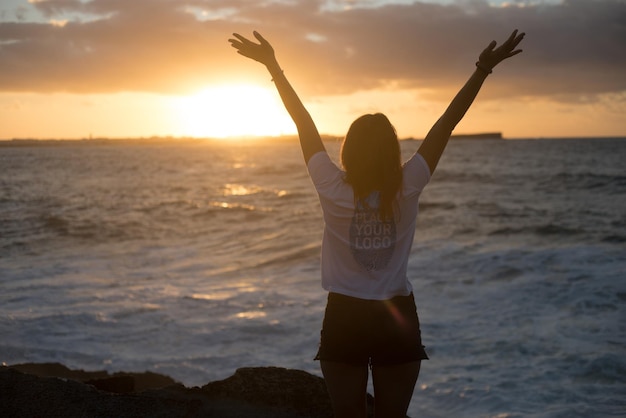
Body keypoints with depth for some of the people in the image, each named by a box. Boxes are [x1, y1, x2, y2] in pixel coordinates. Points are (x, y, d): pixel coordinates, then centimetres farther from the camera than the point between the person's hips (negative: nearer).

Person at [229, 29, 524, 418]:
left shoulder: (334, 191, -14)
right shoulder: (407, 190, -13)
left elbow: (303, 122, -7)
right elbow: (447, 124, -9)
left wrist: (273, 65, 0)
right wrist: (483, 68, -5)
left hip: (345, 319, 0)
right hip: (397, 318, 0)